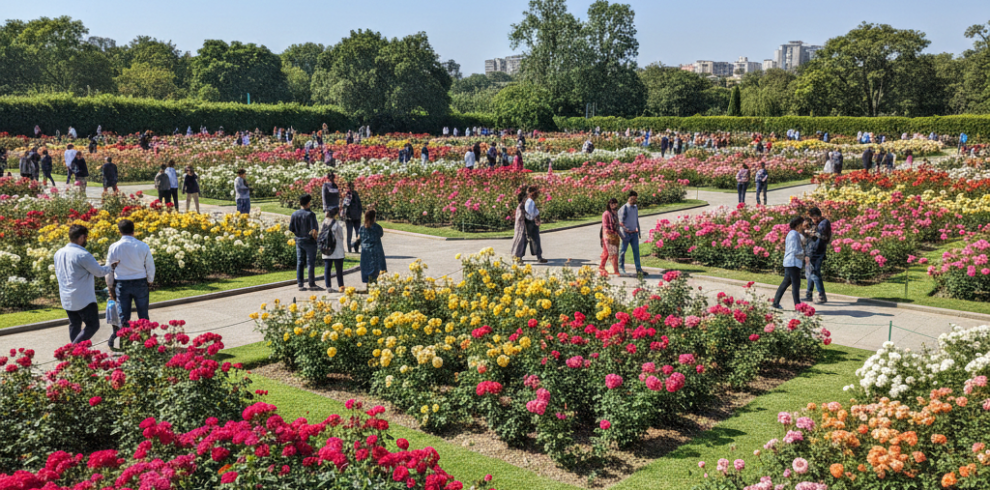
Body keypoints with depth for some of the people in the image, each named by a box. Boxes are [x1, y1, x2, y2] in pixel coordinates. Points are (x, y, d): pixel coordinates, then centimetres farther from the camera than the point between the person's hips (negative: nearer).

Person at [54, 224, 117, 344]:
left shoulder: (59, 253, 7)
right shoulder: (82, 255, -19)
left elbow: (58, 274, 20)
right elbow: (100, 272, -11)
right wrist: (110, 266, 8)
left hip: (66, 299, 8)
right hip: (83, 299, -8)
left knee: (74, 325, 17)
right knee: (93, 325, -1)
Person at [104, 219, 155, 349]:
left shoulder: (114, 247, -5)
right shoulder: (143, 246, -6)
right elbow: (150, 267, 2)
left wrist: (111, 287, 11)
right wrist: (150, 283, 16)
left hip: (121, 284, 0)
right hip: (141, 283, 0)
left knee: (123, 316, 7)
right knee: (143, 315, 10)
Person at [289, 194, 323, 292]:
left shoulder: (294, 214, 1)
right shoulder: (310, 214, -15)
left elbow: (291, 229, 4)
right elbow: (314, 229, -20)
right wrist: (315, 236, -3)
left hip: (299, 241, 5)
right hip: (309, 241, -5)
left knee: (300, 263, 9)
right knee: (311, 263, 2)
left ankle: (300, 284, 11)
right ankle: (312, 284, 6)